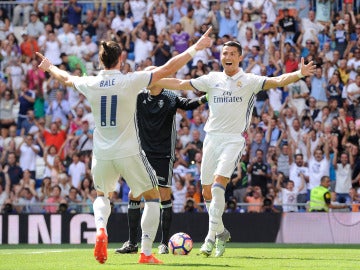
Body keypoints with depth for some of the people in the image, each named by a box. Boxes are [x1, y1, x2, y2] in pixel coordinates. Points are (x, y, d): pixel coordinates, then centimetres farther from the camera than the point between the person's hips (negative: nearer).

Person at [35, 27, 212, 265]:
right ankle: (146, 253, 3)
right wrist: (195, 48, -1)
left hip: (102, 155, 4)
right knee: (152, 197, 13)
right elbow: (167, 69, -10)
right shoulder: (130, 81, -12)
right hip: (129, 153, -4)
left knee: (102, 196, 28)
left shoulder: (90, 84, -2)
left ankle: (101, 230, -4)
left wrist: (49, 67, 42)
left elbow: (66, 78, 20)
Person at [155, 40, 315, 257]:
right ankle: (220, 232, 25)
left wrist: (299, 74, -31)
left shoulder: (249, 81, -1)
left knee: (218, 184, -21)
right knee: (207, 193, 5)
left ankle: (212, 236, -19)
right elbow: (180, 84, 15)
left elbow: (277, 81, -14)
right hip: (212, 138, 5)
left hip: (234, 140, -4)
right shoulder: (212, 79, 10)